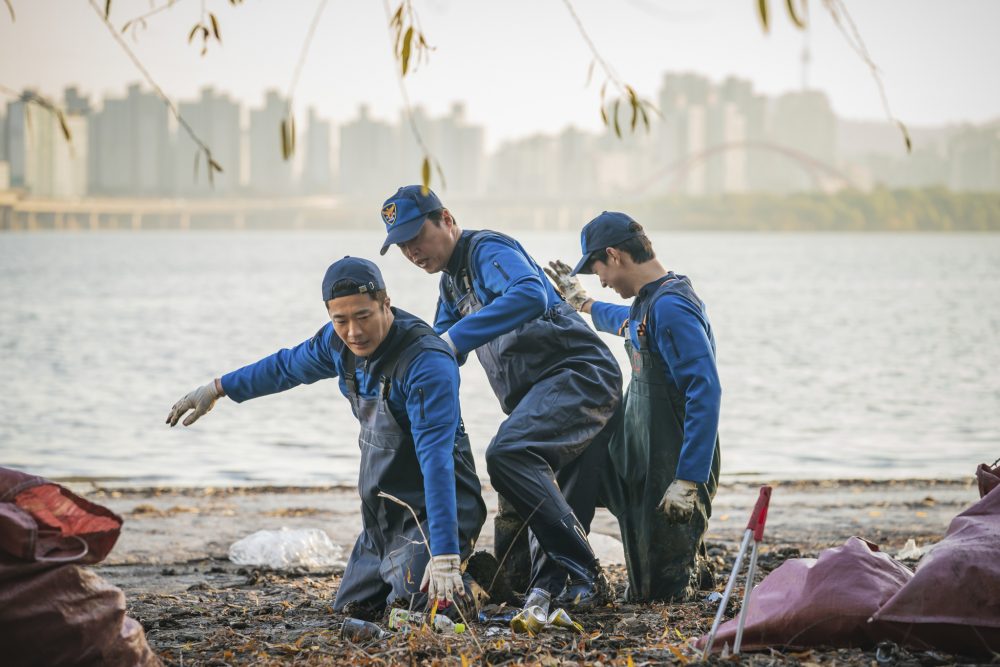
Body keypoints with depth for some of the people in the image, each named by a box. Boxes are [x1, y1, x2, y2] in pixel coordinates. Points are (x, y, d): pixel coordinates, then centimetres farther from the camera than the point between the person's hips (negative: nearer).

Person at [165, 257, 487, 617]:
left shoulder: (428, 364, -29)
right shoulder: (338, 340, -5)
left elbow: (437, 461, -36)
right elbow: (288, 365, 19)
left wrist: (444, 556, -43)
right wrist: (217, 389, 28)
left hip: (433, 508, -8)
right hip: (383, 513, 8)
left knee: (409, 608, -23)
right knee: (351, 608, 11)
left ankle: (478, 583, 6)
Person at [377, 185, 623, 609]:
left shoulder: (487, 251, -8)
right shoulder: (452, 282, 22)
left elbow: (530, 296, -30)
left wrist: (455, 338, -33)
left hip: (579, 373, -11)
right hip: (538, 393, 11)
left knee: (507, 454, -29)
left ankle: (581, 574, -28)